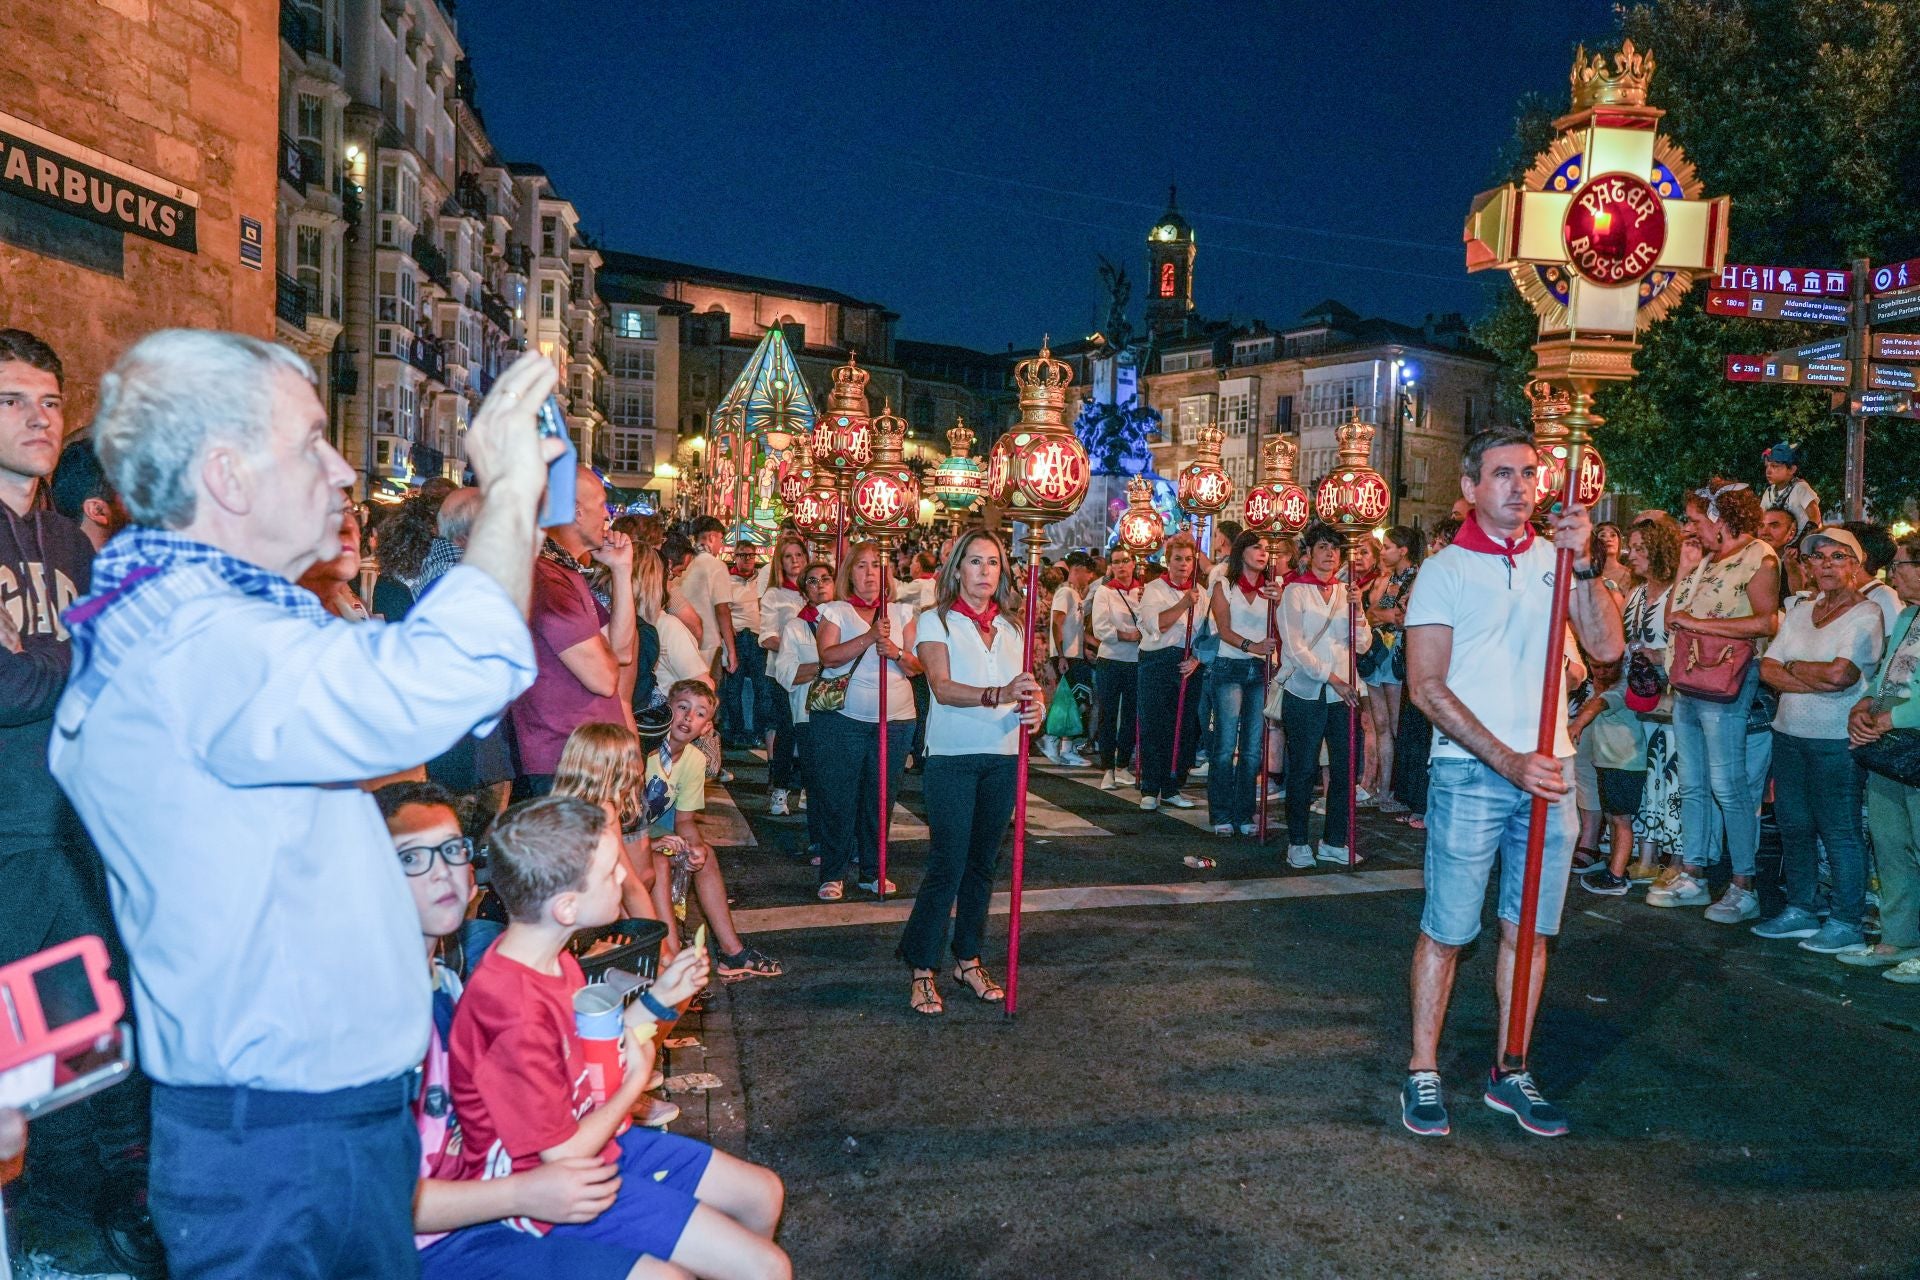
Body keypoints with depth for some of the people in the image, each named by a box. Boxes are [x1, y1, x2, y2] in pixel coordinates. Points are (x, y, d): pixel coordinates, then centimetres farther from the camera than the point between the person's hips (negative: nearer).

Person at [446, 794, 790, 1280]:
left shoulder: (554, 961, -2)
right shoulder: (515, 1016, -32)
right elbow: (562, 1155, -23)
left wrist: (657, 1000, 2)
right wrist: (636, 1081, -10)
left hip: (598, 1144, 9)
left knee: (763, 1195, 17)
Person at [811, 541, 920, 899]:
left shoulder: (901, 612, 11)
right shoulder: (836, 611, 3)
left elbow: (917, 665, 5)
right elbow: (827, 656, -14)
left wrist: (895, 652, -15)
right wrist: (870, 637, -23)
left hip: (895, 719, 3)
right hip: (842, 718, -2)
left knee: (880, 797, 8)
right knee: (839, 798, 1)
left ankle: (873, 870, 21)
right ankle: (833, 873, 12)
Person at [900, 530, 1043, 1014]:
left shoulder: (1011, 625, 11)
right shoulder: (936, 621, -4)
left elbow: (1028, 685, 6)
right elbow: (942, 688, -18)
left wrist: (1035, 706, -18)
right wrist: (997, 695, -34)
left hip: (1003, 758, 5)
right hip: (952, 758, -5)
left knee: (983, 863, 12)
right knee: (947, 865, -6)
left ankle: (968, 960, 25)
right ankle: (921, 970, 7)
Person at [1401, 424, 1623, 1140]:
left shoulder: (1557, 559, 9)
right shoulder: (1445, 570, -4)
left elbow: (1606, 648, 0)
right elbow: (1426, 687, -9)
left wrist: (1584, 565, -12)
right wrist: (1508, 760, -15)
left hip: (1549, 772, 4)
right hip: (1469, 774, -4)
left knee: (1528, 929, 11)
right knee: (1446, 930, 1)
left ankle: (1509, 1075, 23)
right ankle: (1423, 1073, 15)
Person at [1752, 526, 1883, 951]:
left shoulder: (1865, 615, -8)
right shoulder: (1800, 609, 12)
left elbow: (1841, 673, -22)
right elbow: (1767, 668, 3)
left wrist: (1792, 667, -5)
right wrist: (1817, 681, -13)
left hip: (1836, 740, -6)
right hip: (1789, 733, 7)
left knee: (1840, 832, -1)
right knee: (1792, 825, 12)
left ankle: (1848, 923, 10)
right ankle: (1800, 911, 24)